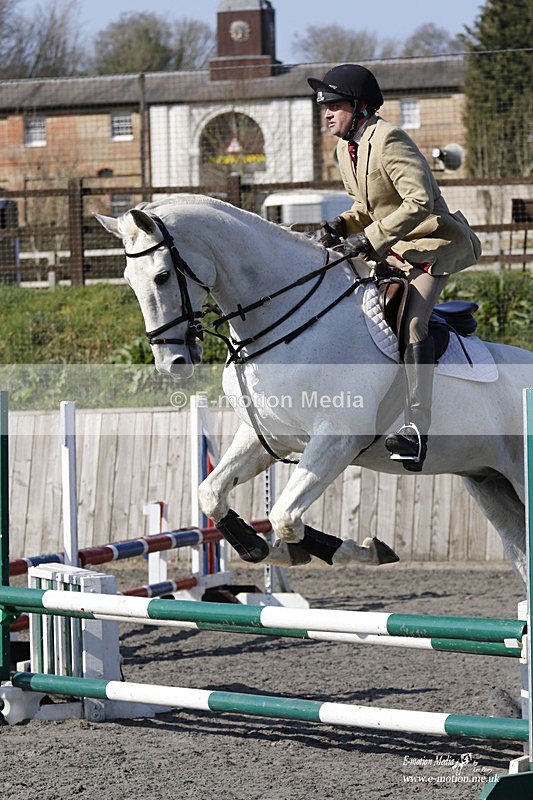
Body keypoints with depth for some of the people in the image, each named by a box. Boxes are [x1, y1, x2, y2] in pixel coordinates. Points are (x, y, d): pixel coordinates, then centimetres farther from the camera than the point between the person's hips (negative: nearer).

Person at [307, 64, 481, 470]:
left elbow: (420, 201, -29)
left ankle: (417, 427, -34)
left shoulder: (388, 141, -20)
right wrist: (343, 226, -2)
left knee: (411, 321, -26)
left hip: (434, 243, -10)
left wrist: (371, 238, -32)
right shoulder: (346, 148, 9)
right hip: (392, 252, 10)